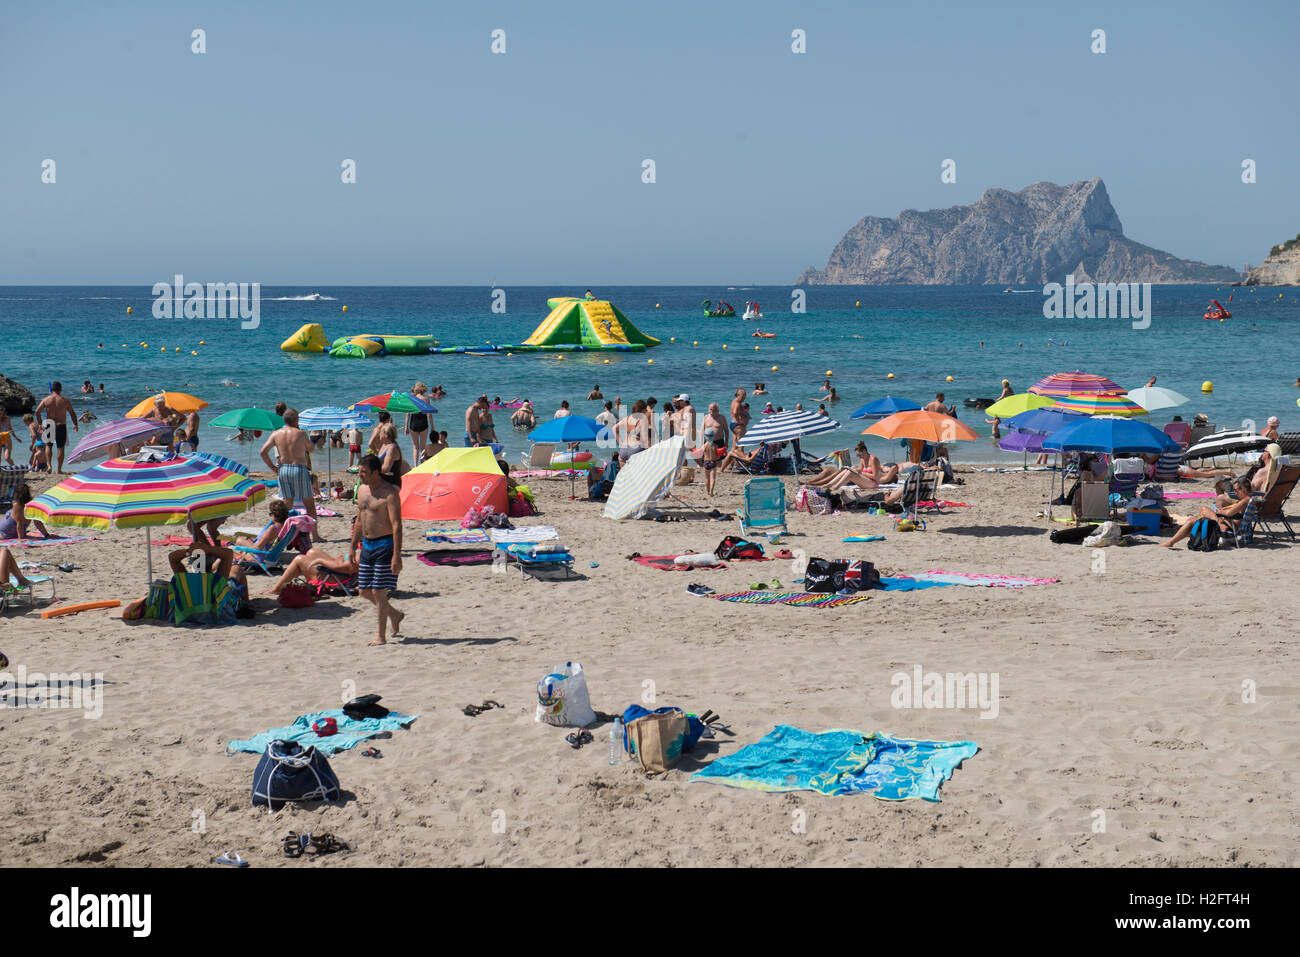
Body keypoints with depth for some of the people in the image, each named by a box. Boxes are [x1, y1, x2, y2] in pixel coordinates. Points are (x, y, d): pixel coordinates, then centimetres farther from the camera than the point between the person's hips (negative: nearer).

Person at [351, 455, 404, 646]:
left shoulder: (389, 493, -15)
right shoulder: (362, 490, 10)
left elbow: (397, 526, -19)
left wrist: (397, 556, -24)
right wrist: (353, 546, 19)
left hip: (384, 545, -8)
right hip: (367, 545, 8)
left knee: (378, 592, -5)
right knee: (365, 591, 11)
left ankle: (382, 637, 5)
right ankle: (394, 615, 33)